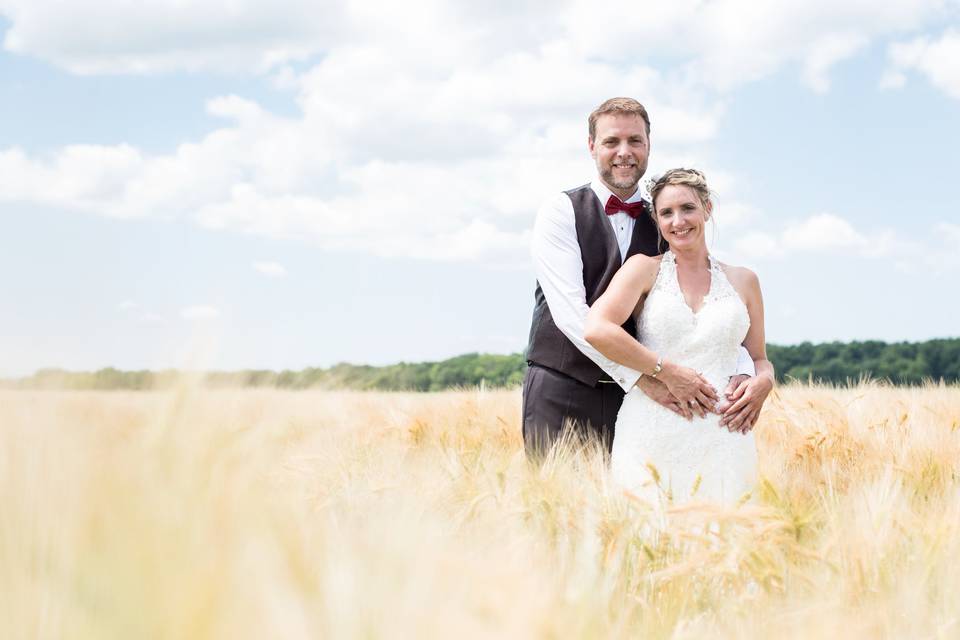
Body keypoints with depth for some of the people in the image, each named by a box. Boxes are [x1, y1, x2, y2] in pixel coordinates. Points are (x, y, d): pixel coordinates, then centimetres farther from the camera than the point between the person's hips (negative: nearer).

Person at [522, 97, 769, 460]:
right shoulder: (561, 212, 0)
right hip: (562, 397, -3)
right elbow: (570, 311, -12)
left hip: (634, 399, 3)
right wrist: (643, 377, -20)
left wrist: (746, 373, -14)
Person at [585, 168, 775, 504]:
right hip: (650, 435, -2)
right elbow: (596, 329, -9)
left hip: (722, 435, 2)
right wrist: (666, 370, -11)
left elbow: (760, 359, 21)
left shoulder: (743, 281, 15)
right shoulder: (644, 268, 6)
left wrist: (763, 382, -2)